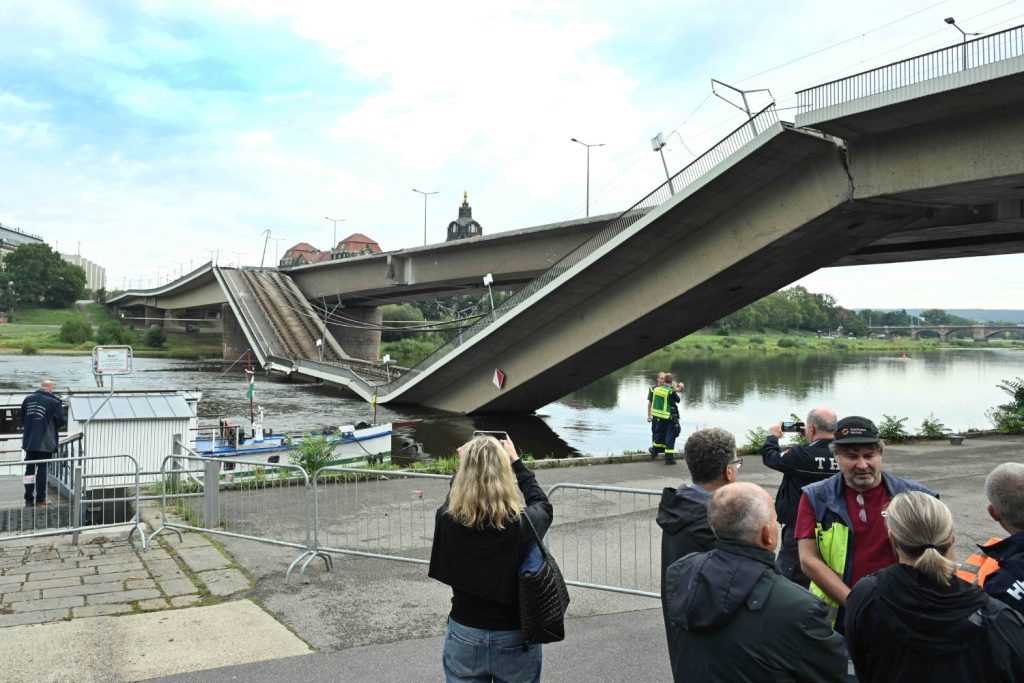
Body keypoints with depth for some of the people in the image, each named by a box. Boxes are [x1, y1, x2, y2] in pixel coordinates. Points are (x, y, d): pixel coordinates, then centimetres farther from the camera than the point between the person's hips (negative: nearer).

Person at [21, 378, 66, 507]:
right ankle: (40, 499, 5)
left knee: (29, 468, 10)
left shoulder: (28, 399, 4)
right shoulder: (53, 402, -12)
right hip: (45, 443, -4)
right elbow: (62, 420, -8)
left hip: (29, 441, 5)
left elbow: (22, 419, 12)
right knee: (42, 469, 2)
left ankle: (28, 499, 11)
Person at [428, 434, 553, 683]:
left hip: (464, 638, 1)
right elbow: (542, 505, 2)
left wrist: (466, 463, 14)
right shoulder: (523, 523, -23)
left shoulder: (448, 520, -19)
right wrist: (516, 462, 9)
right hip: (515, 642, -1)